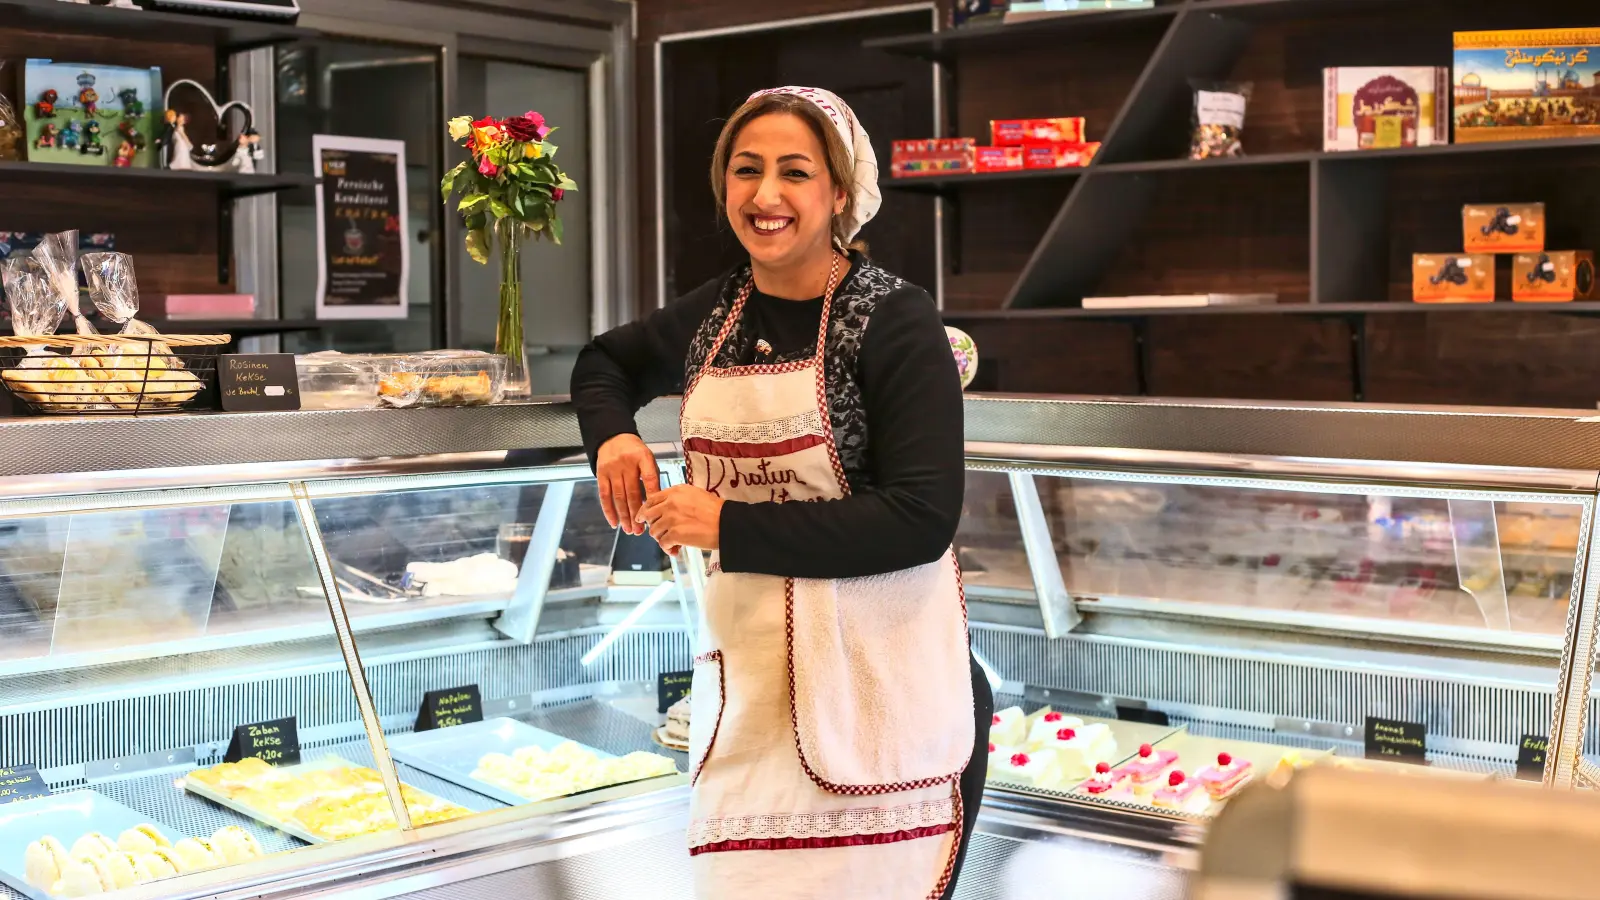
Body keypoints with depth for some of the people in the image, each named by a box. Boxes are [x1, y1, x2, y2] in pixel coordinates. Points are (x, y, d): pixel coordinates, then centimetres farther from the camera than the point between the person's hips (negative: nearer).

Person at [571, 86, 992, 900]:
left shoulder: (894, 320, -10)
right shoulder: (715, 313, 8)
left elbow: (922, 520, -18)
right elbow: (605, 362, 28)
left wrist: (727, 526, -17)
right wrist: (611, 435, 5)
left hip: (878, 688, -5)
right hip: (748, 680, 5)